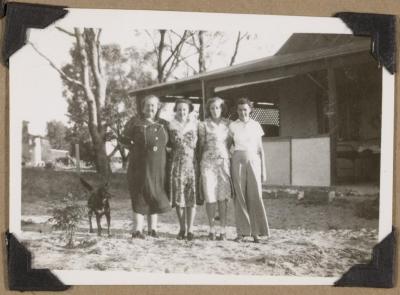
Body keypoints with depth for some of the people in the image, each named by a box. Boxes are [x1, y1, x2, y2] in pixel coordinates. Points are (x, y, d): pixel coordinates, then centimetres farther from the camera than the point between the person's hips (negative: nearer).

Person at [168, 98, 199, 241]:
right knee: (178, 197, 1)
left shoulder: (194, 125, 9)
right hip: (177, 163, 0)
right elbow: (169, 144, 7)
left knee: (191, 197, -4)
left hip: (192, 163, 0)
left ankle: (190, 230, 1)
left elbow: (195, 144, 7)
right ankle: (182, 229, 12)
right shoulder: (171, 125, 9)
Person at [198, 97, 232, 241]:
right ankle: (212, 229, 9)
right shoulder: (204, 125, 5)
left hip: (224, 162, 1)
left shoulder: (228, 124, 10)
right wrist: (199, 164, 5)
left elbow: (230, 143, 15)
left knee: (223, 197, -1)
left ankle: (223, 230, 5)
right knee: (210, 197, -1)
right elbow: (201, 146, 8)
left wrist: (231, 162, 9)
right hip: (208, 162, -1)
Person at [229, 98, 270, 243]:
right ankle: (242, 232, 5)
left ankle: (256, 232, 0)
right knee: (240, 197, -1)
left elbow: (260, 149, 8)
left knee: (255, 196, -6)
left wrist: (263, 169, 4)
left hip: (253, 161, 0)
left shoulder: (256, 125, 7)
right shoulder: (232, 126, 6)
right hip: (238, 162, 0)